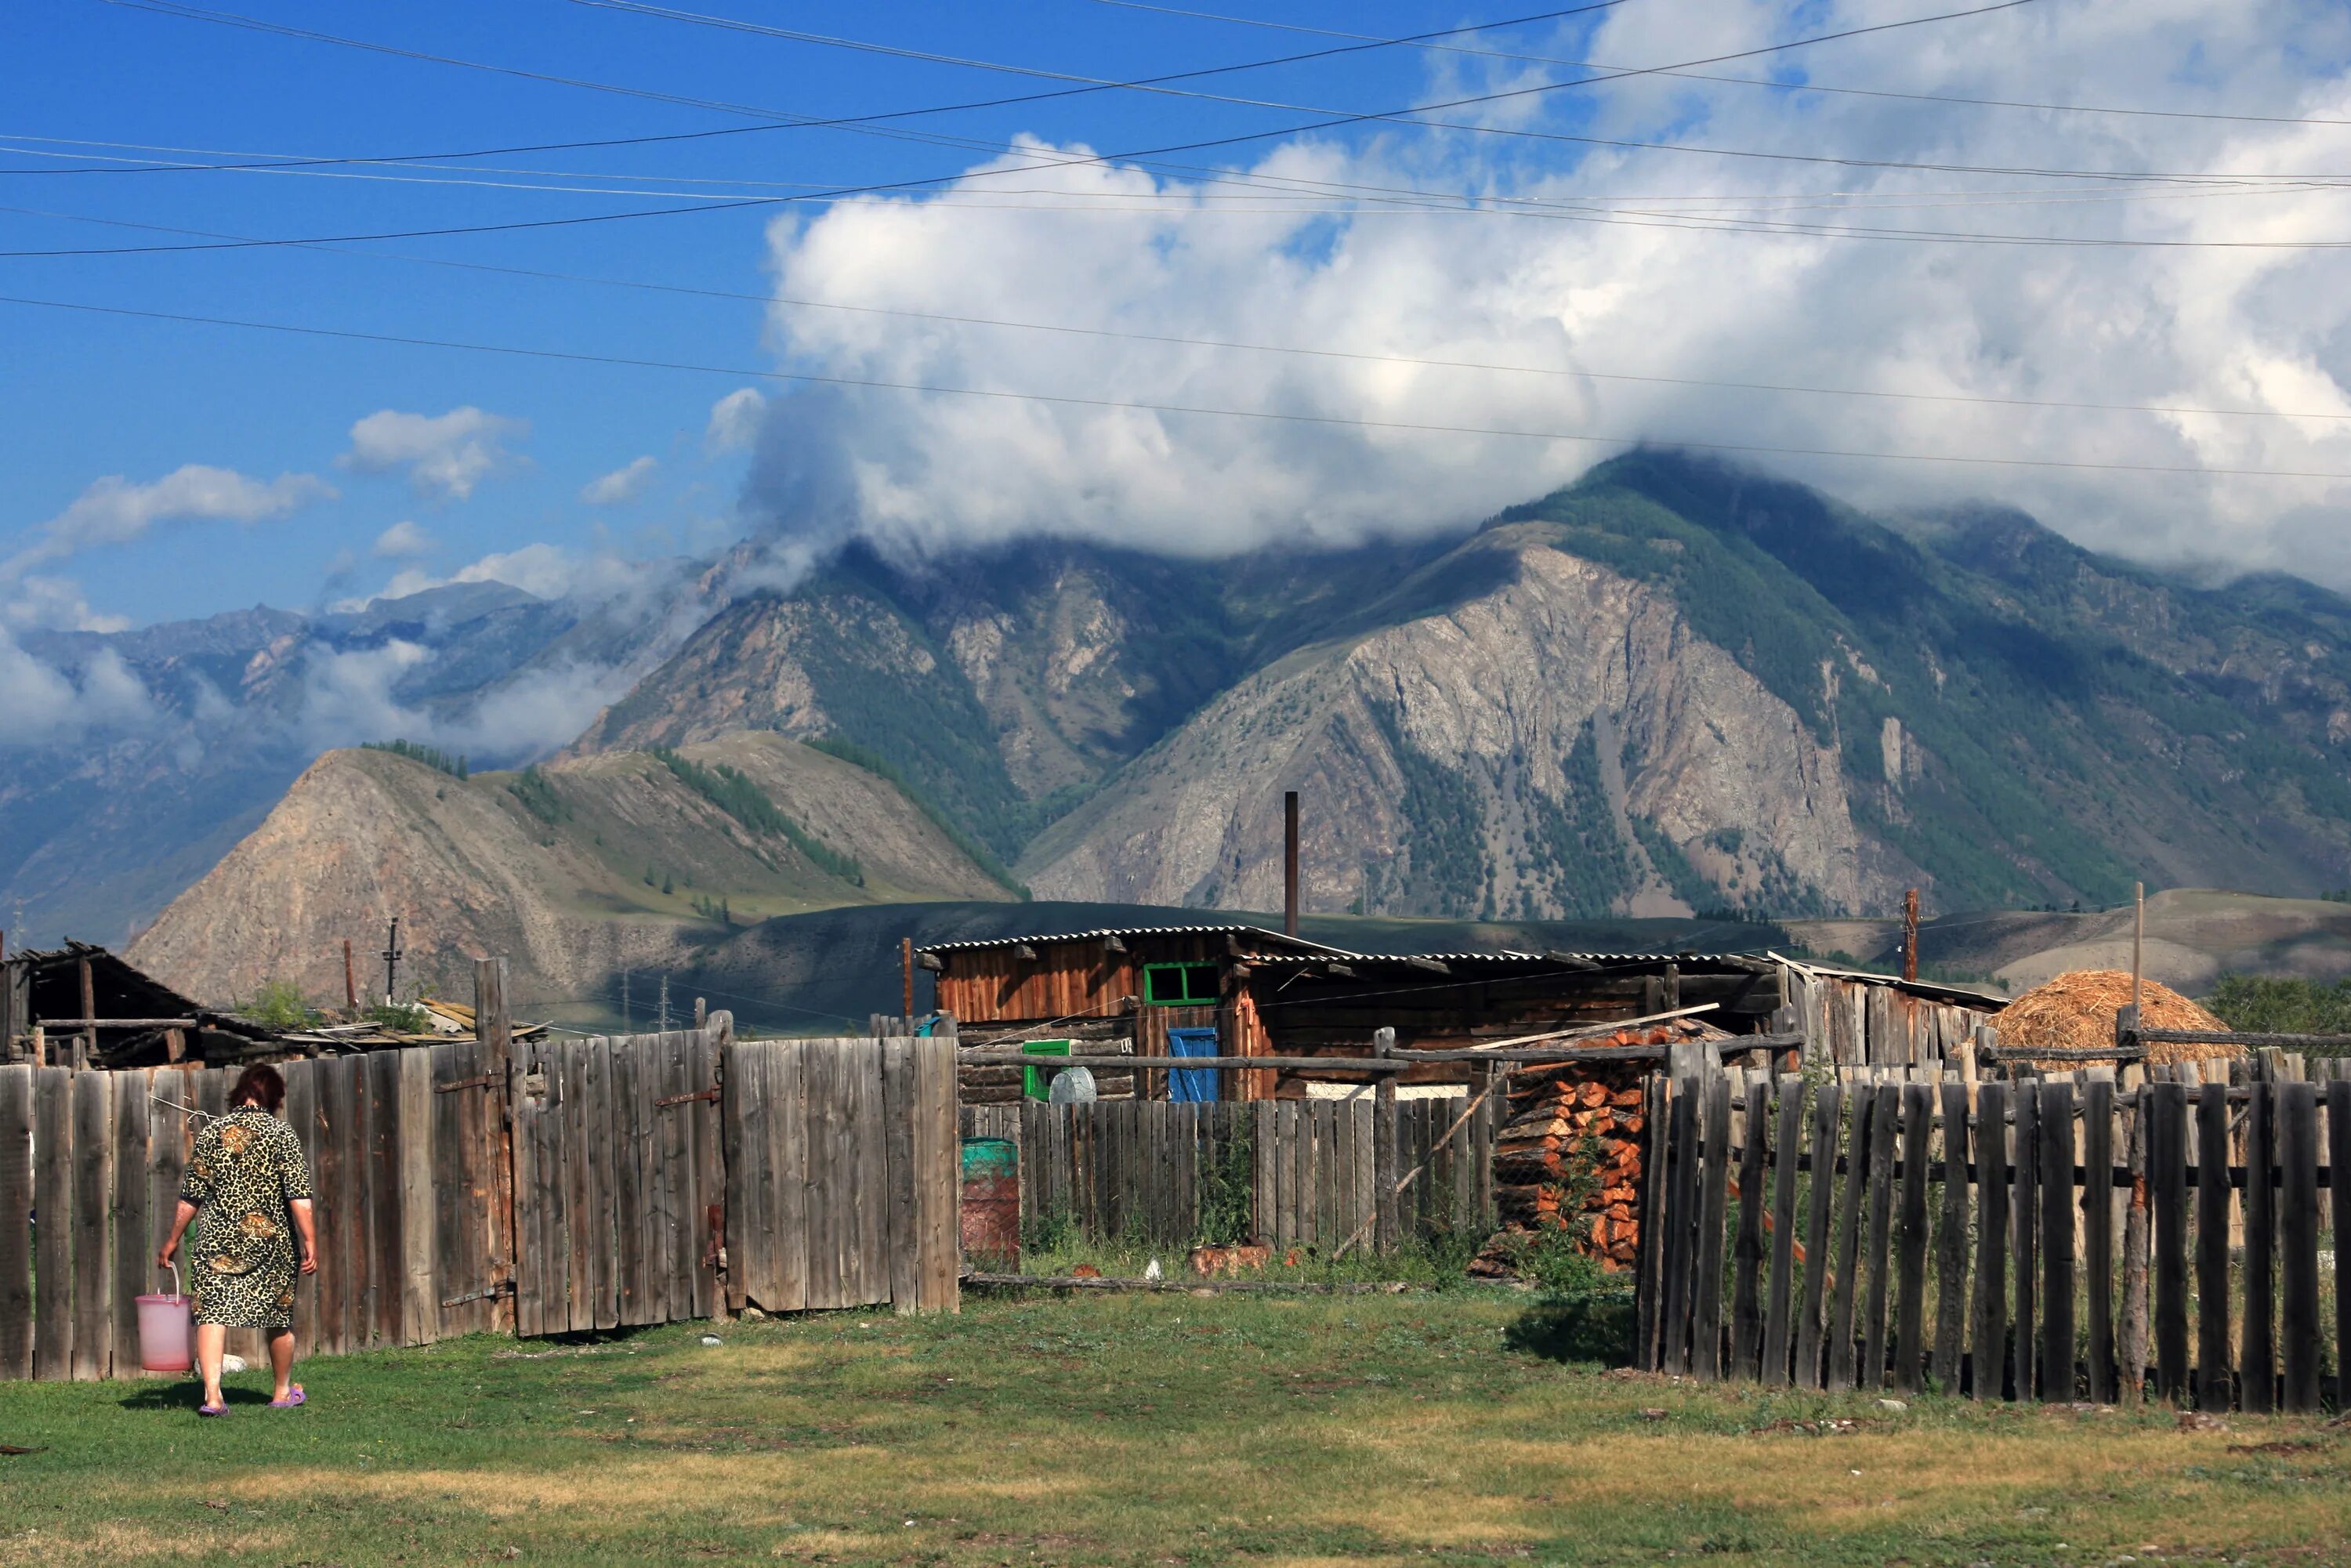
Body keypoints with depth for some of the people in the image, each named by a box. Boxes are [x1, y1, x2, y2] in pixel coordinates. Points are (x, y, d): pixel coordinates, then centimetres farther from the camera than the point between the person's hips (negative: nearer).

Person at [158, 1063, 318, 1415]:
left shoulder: (211, 1133, 4)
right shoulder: (282, 1134, -3)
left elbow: (190, 1197, 7)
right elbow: (299, 1196, -10)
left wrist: (173, 1241, 16)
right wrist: (310, 1241, -8)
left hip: (216, 1240, 1)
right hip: (271, 1241, -1)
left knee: (212, 1313, -4)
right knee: (279, 1316, 15)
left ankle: (212, 1395, -20)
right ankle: (283, 1392, 31)